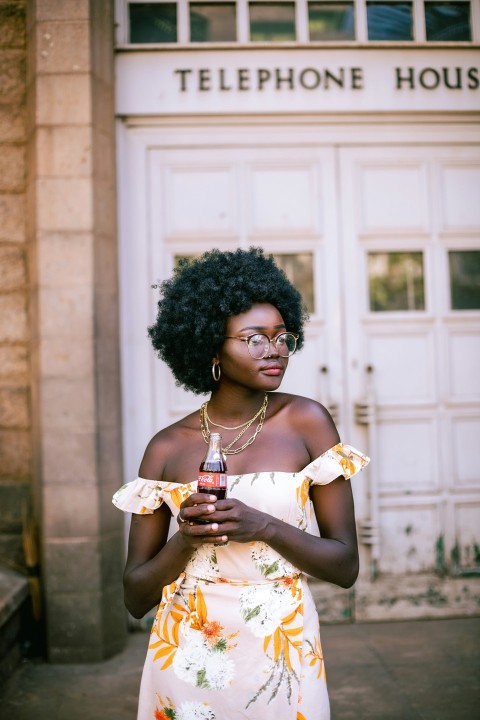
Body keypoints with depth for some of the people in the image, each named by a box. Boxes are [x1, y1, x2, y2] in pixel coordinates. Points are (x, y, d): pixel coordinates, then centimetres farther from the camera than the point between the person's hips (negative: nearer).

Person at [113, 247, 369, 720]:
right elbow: (136, 597, 0)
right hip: (186, 659, 1)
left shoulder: (306, 422, -6)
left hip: (281, 652, 0)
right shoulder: (168, 447, -4)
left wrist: (264, 526, -20)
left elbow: (345, 567, -5)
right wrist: (186, 539, -18)